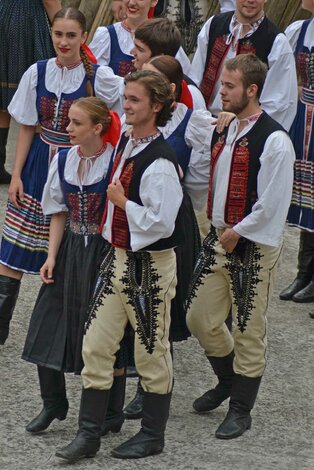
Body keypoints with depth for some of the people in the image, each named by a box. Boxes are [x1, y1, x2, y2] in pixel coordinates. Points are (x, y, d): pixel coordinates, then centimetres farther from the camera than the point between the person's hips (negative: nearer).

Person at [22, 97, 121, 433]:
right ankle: (53, 403, 20)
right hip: (70, 251, 5)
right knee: (47, 326, 3)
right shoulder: (64, 161, 3)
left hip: (105, 254, -5)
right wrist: (52, 256, 2)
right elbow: (59, 213, 10)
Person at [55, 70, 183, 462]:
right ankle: (88, 434, 12)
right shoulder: (125, 143, 4)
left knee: (151, 351, 6)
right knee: (95, 345, 6)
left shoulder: (160, 163, -21)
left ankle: (152, 436, 20)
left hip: (150, 267, -8)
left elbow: (162, 223, -24)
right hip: (118, 258, 8)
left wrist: (122, 201, -15)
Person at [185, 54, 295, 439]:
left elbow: (272, 204, -18)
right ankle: (229, 380, 36)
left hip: (253, 247, -7)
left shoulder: (273, 140, -17)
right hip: (219, 238, 7)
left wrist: (238, 233, -12)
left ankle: (241, 410, 17)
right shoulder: (222, 130, 7)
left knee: (248, 330, 3)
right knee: (199, 318, 10)